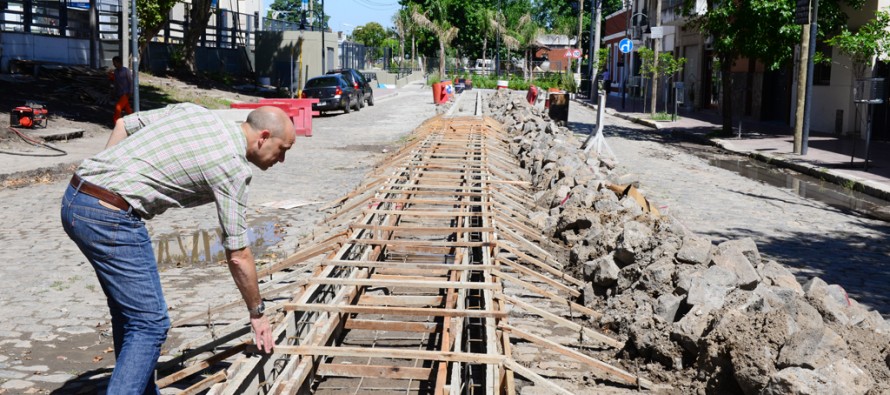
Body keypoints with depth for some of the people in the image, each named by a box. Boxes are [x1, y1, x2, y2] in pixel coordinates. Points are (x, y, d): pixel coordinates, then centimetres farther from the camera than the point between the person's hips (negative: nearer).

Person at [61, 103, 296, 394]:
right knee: (150, 322, -1)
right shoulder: (232, 166, -7)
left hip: (74, 199, 9)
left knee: (128, 310, 20)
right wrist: (257, 313, 9)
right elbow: (238, 255, -3)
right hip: (111, 217, -9)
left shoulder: (193, 111, 14)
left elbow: (123, 124, 19)